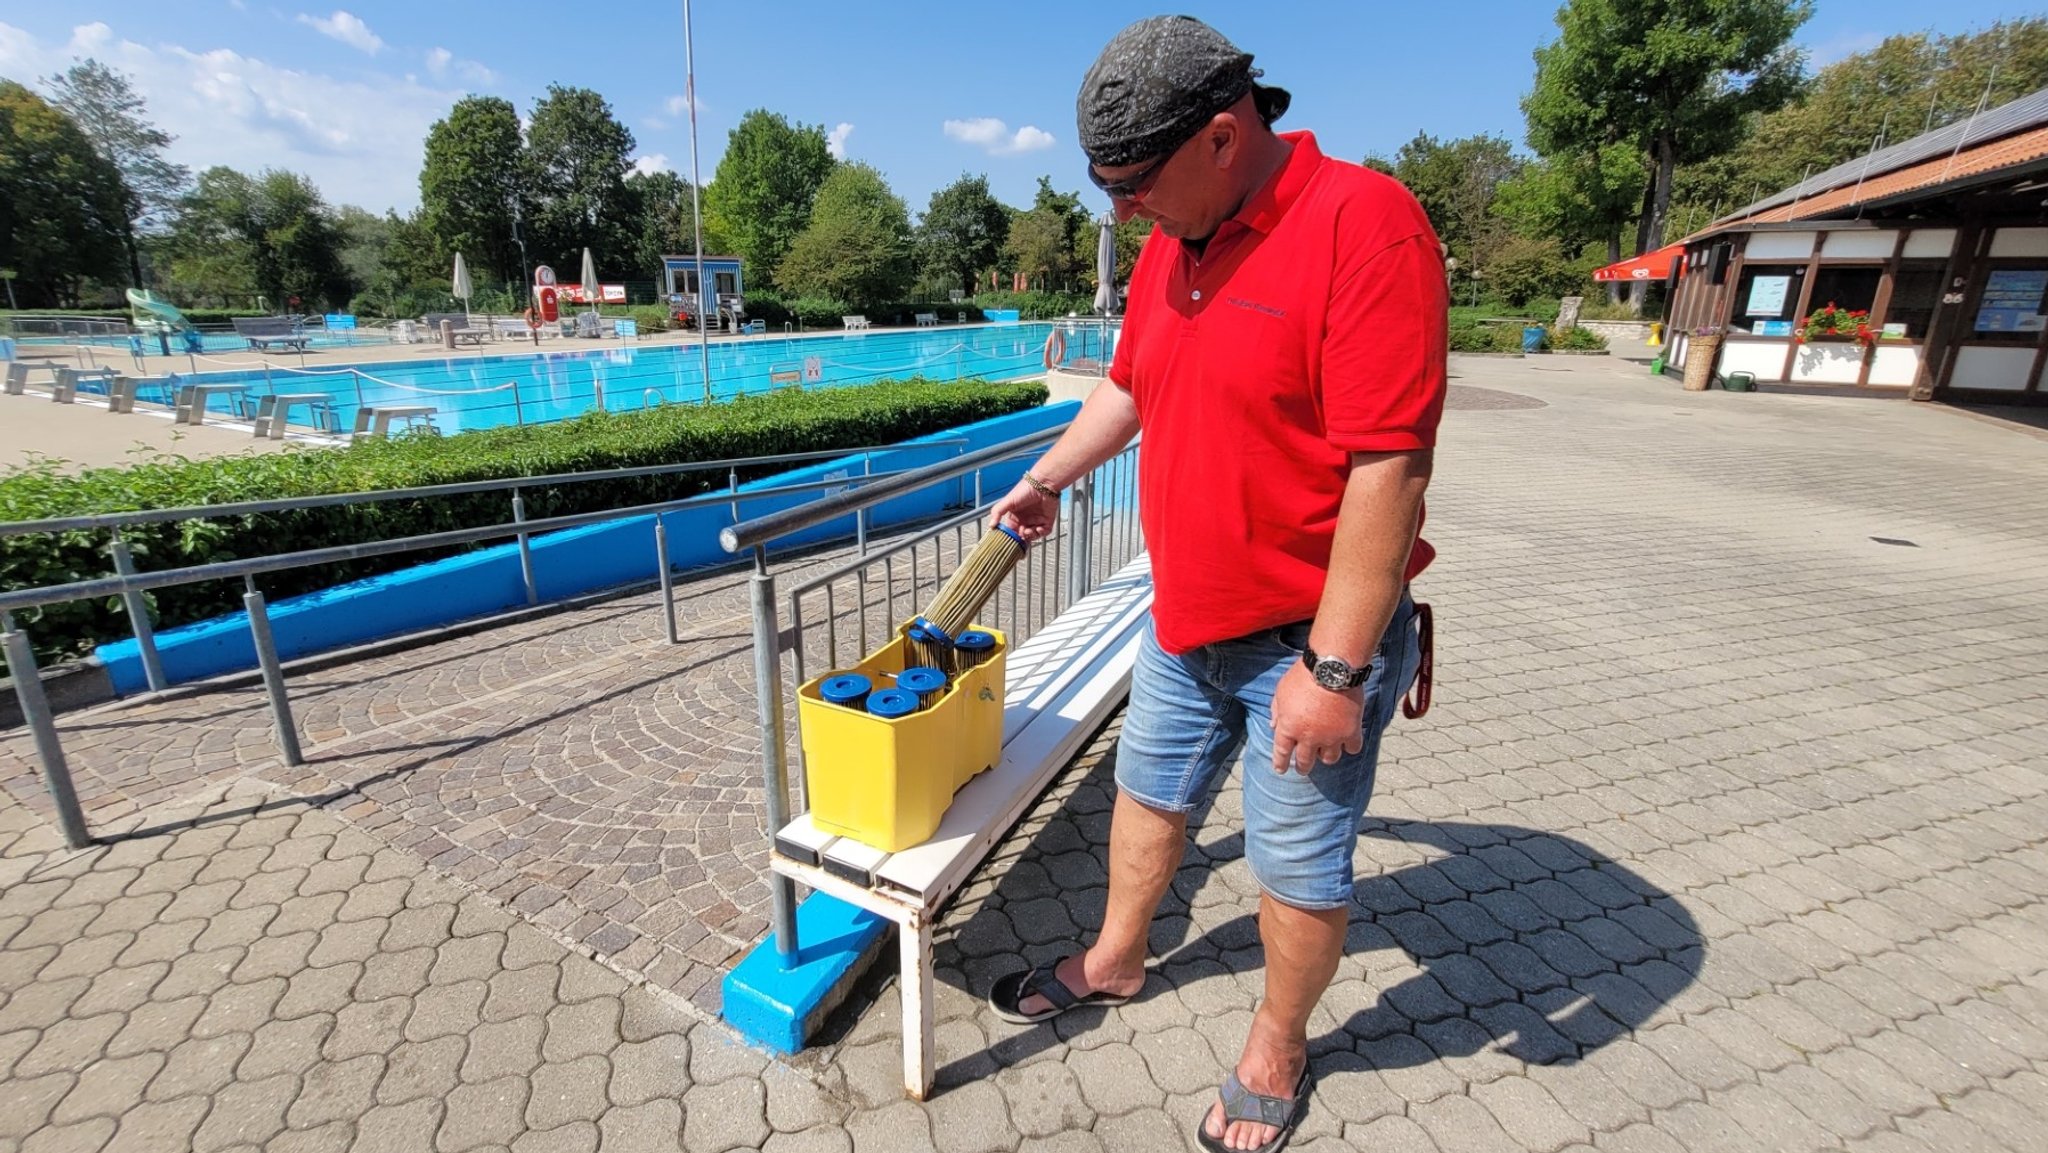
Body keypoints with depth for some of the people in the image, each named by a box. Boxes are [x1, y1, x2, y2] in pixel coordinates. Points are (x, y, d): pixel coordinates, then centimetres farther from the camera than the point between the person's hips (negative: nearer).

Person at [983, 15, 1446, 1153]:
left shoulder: (1363, 222, -20)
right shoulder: (1168, 247, 5)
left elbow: (1390, 468, -25)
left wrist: (1335, 669, -23)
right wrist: (1046, 478, 20)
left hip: (1310, 642, -7)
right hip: (1185, 623, 7)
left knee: (1298, 867, 11)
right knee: (1150, 796, 22)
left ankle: (1277, 1049, 38)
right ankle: (1112, 962, 47)